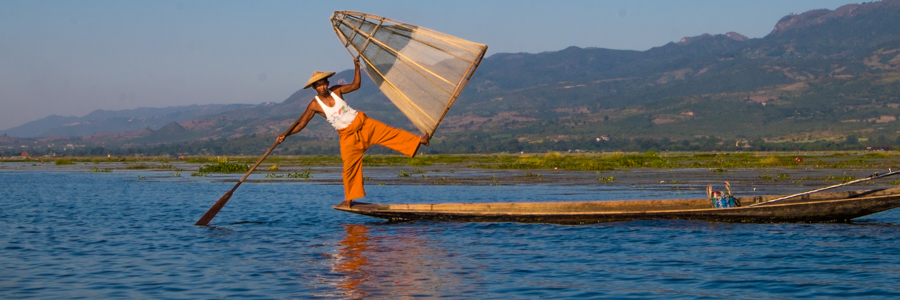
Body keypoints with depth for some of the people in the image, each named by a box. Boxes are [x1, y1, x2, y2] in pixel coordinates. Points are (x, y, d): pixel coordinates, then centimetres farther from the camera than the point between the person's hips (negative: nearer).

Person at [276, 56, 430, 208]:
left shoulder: (336, 90, -2)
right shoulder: (314, 105, -9)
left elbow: (355, 85, 9)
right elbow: (301, 123, -5)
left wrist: (356, 66, -1)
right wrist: (286, 134, -15)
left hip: (363, 123, 2)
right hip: (348, 136, -2)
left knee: (390, 133, -5)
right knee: (350, 167, 0)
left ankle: (419, 140, 3)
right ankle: (349, 199, 13)